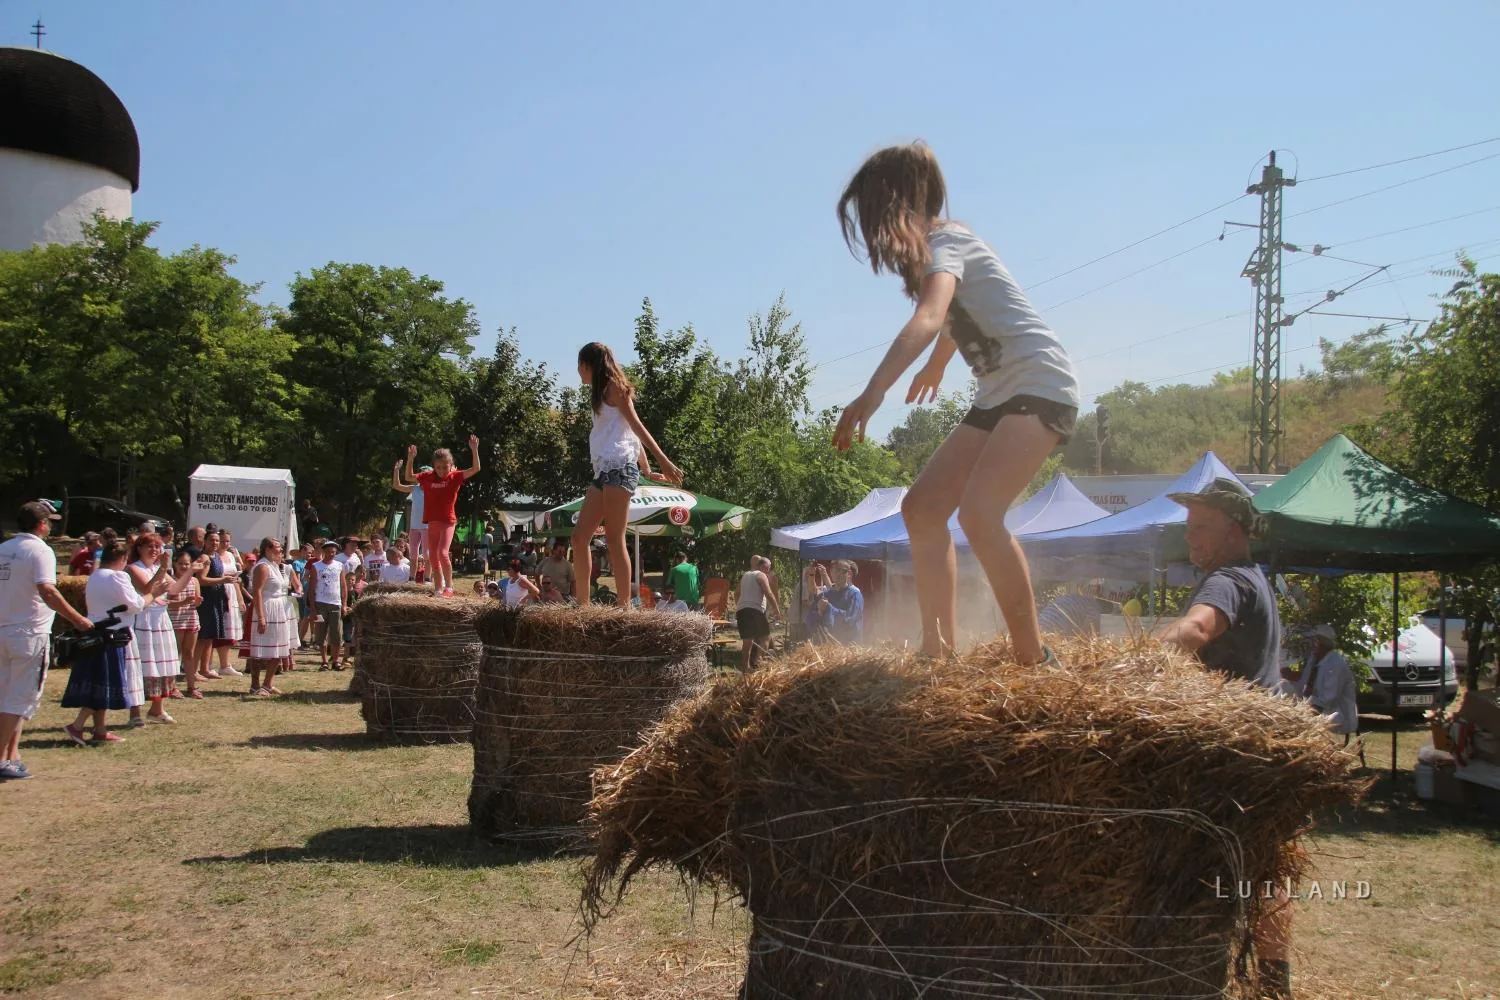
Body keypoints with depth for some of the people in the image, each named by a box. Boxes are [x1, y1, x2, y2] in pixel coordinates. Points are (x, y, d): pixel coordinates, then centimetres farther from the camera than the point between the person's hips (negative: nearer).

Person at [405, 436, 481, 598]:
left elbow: (475, 469, -13)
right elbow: (409, 477, 14)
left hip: (448, 522, -5)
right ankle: (438, 590, 19)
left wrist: (474, 450, -23)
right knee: (434, 558, 9)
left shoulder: (455, 477, -5)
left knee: (443, 553, -21)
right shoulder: (428, 477, 3)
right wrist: (410, 459, 0)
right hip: (432, 522, 5)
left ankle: (449, 587, -9)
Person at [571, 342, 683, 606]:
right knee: (579, 535, 5)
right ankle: (582, 602, 7)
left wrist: (664, 461, -13)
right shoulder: (603, 394, 26)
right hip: (604, 470, 9)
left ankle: (625, 607, -14)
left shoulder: (613, 387, 0)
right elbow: (634, 431, 24)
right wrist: (647, 469, 22)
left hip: (618, 467, -9)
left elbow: (636, 426, -8)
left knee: (614, 538, -13)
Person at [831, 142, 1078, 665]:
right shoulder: (935, 245, 14)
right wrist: (936, 367, 52)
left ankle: (1033, 659, -19)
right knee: (922, 508, 2)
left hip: (1040, 385, -10)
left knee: (978, 513, -27)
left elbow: (928, 318, -35)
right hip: (998, 395, 10)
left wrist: (873, 392, -48)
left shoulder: (943, 243, -14)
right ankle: (939, 650, 6)